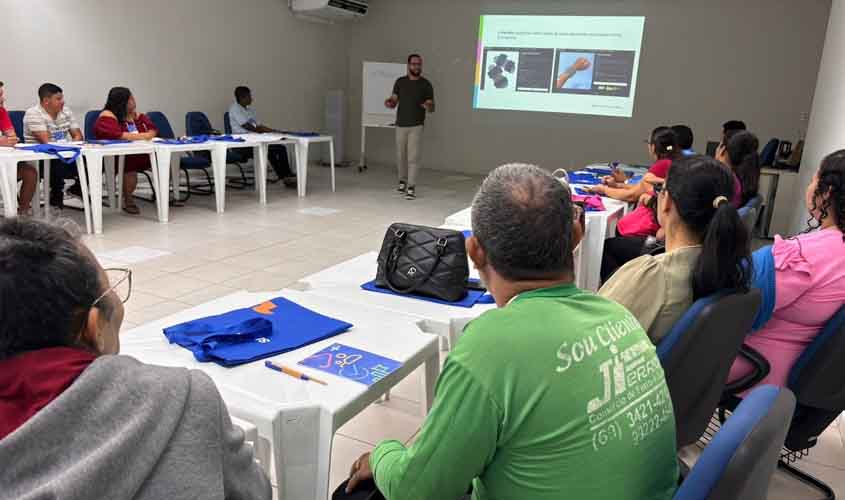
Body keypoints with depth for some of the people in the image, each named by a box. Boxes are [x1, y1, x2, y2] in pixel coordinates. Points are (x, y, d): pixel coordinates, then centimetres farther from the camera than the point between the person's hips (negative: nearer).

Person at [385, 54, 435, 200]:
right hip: (400, 125, 3)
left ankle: (411, 188, -7)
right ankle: (402, 181, 31)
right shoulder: (400, 82, 6)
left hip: (416, 126, -3)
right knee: (401, 156, 11)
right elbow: (393, 102, 7)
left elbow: (432, 107, 0)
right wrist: (389, 103, -16)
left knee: (413, 157, -8)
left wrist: (428, 107, -23)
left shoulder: (426, 85, -1)